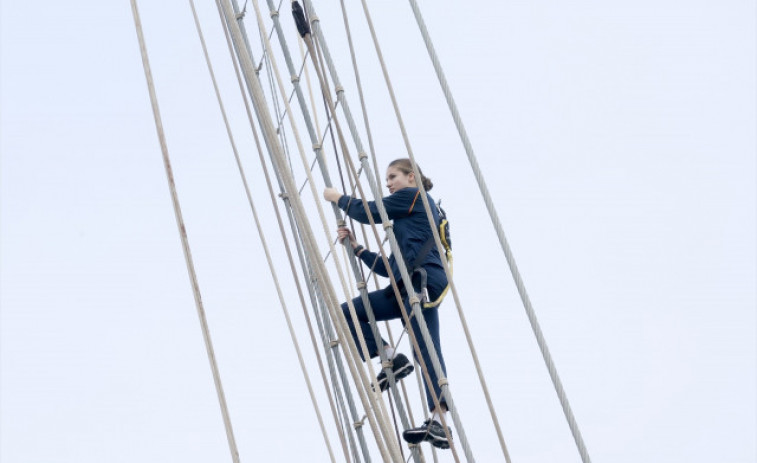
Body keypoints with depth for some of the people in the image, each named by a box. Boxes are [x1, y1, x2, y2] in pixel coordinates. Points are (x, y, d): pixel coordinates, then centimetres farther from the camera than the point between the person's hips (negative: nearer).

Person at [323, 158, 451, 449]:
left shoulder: (413, 196, 7)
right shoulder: (408, 216, 31)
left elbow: (367, 211, 4)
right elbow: (390, 268, 26)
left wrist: (338, 198, 20)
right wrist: (356, 248, 21)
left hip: (422, 279, -9)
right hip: (406, 285, 9)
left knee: (426, 349, -16)